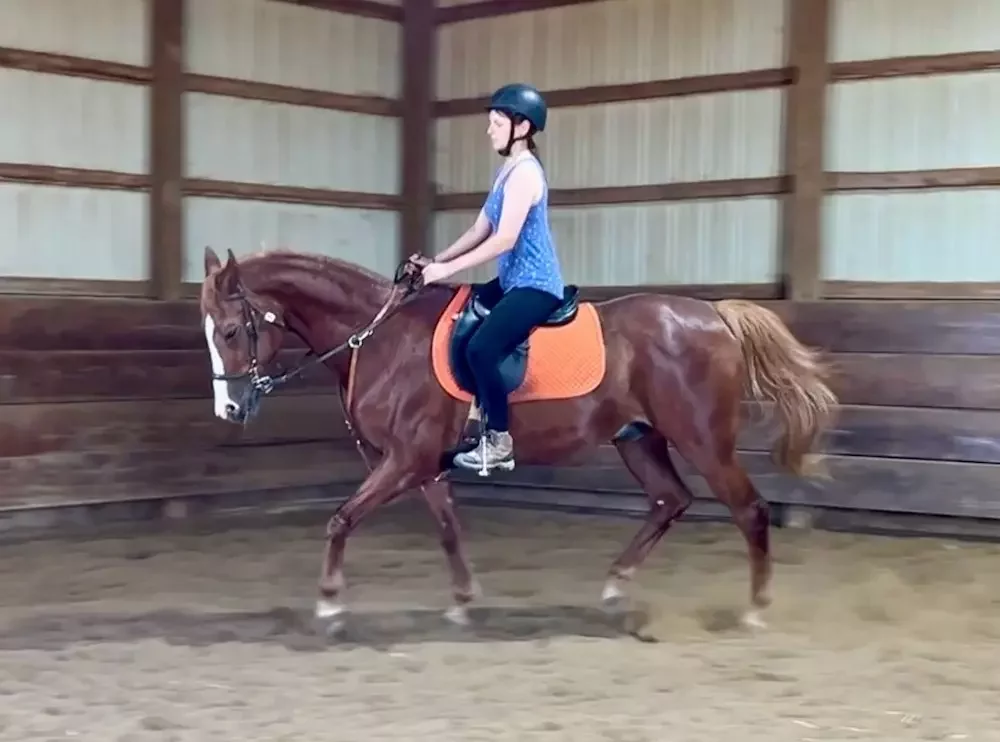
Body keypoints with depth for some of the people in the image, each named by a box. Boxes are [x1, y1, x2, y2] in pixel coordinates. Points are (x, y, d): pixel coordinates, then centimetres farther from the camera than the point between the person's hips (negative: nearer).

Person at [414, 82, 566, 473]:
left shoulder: (524, 172, -16)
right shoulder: (508, 170, 15)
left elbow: (504, 239, -22)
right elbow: (479, 231, 17)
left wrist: (447, 269, -19)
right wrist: (436, 260, 7)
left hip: (535, 285, -11)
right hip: (514, 281, 11)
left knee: (481, 347, -25)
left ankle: (499, 442, -13)